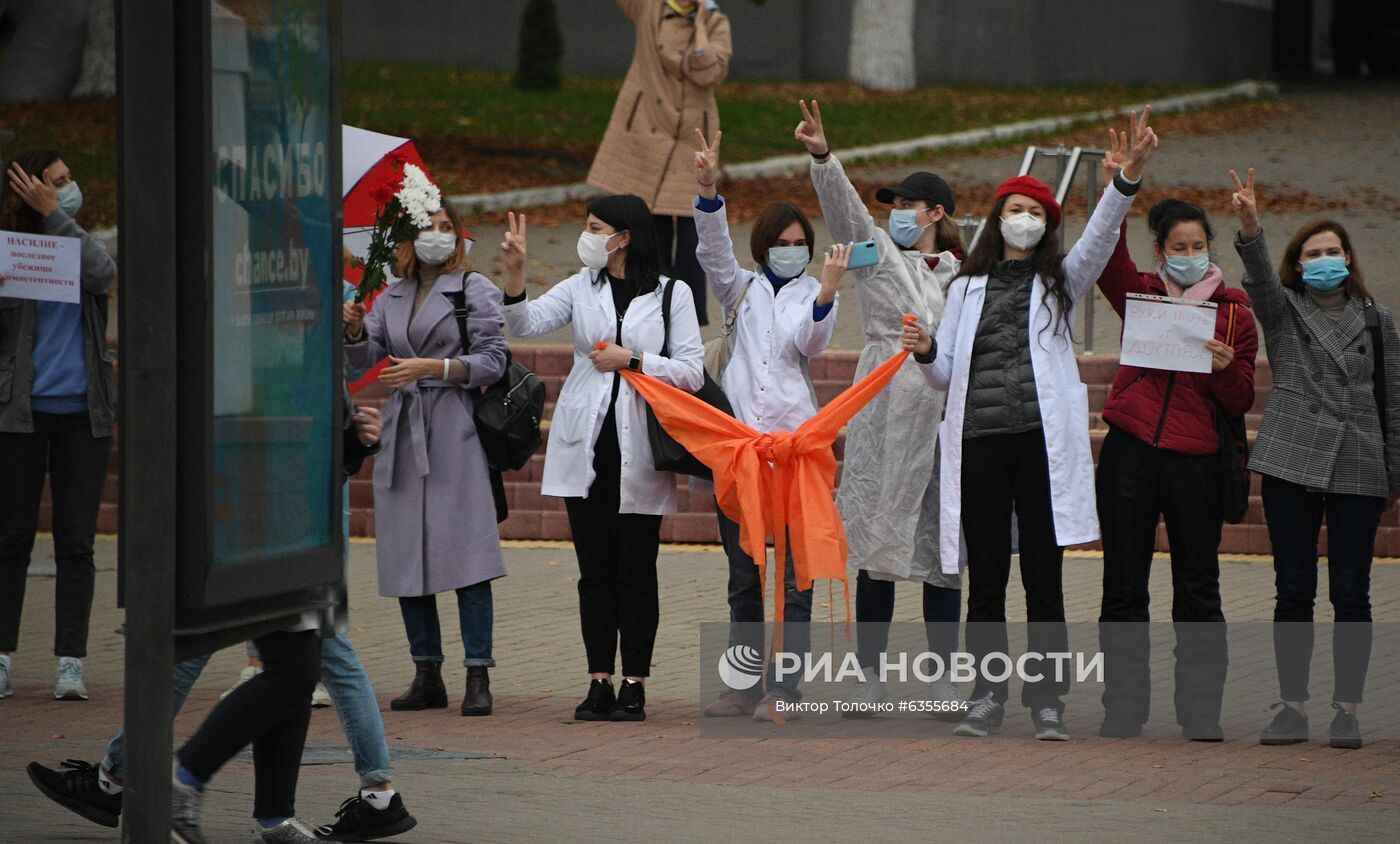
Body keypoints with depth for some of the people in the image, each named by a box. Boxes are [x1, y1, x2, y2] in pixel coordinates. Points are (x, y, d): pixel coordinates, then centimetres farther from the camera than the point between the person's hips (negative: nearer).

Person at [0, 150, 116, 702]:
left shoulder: (79, 244, 11)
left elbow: (104, 274, -12)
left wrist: (55, 215, -12)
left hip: (83, 412, 3)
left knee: (76, 542, 1)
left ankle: (70, 662, 2)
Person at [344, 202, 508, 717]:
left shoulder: (475, 289, 1)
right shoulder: (393, 296, 17)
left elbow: (492, 362, -5)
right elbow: (366, 357, 14)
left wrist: (430, 367, -15)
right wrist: (355, 331, -7)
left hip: (454, 430, -6)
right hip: (402, 433, 6)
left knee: (464, 555, -11)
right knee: (404, 555, 5)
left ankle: (478, 677, -10)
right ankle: (427, 676, 12)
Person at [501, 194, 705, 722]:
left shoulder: (672, 294, 0)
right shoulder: (580, 288, 10)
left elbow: (692, 372, -4)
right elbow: (525, 324, -3)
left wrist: (632, 359, -11)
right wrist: (515, 274, -17)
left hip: (639, 452, -3)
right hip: (586, 448, 3)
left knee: (636, 571, 0)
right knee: (595, 571, 5)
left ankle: (634, 685, 5)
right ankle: (599, 682, 8)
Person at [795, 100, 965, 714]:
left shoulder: (964, 277, 12)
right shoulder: (878, 255, 9)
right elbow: (845, 210, -7)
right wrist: (822, 158, -22)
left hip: (945, 420, 1)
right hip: (885, 420, -1)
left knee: (941, 548, 2)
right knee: (876, 545, -2)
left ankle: (944, 677, 7)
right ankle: (869, 674, 3)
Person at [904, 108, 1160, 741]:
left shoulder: (1060, 282, 13)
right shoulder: (968, 287, 17)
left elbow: (1100, 235, -4)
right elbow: (947, 376, 16)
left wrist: (1130, 173, -19)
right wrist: (926, 354, -8)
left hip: (1042, 440, -1)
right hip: (979, 440, 1)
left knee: (1043, 579, -3)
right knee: (986, 578, 2)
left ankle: (1046, 699, 0)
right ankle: (986, 696, 7)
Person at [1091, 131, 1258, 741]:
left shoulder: (1234, 312, 7)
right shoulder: (1141, 295, 9)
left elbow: (1240, 403, 7)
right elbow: (1109, 259, -12)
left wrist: (1227, 369, -15)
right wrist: (1115, 189, -23)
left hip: (1196, 460, -1)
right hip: (1131, 452, 1)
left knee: (1197, 590, 1)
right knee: (1123, 587, 3)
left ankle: (1201, 712, 8)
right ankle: (1122, 708, 10)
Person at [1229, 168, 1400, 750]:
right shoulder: (1283, 310, 8)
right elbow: (1260, 279, -14)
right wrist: (1249, 230, -34)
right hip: (1291, 463, 0)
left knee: (1350, 594, -1)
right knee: (1293, 592, 0)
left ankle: (1346, 709, 5)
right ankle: (1293, 707, 5)